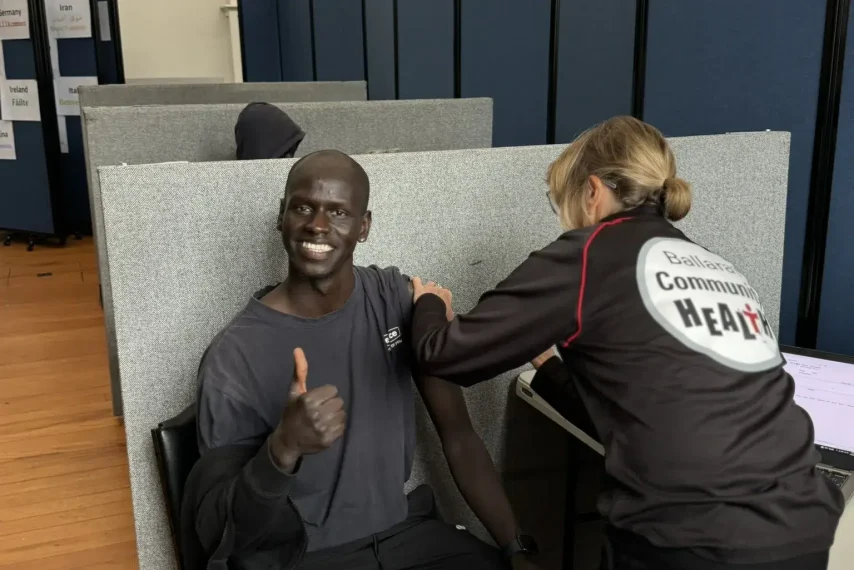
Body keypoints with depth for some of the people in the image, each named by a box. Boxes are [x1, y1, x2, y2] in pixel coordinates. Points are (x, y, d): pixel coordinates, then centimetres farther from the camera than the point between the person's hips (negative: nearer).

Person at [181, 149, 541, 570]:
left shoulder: (400, 301, -3)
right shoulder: (235, 356, -14)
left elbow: (458, 436, -1)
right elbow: (211, 532, -13)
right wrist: (283, 449, -30)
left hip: (405, 531, 4)